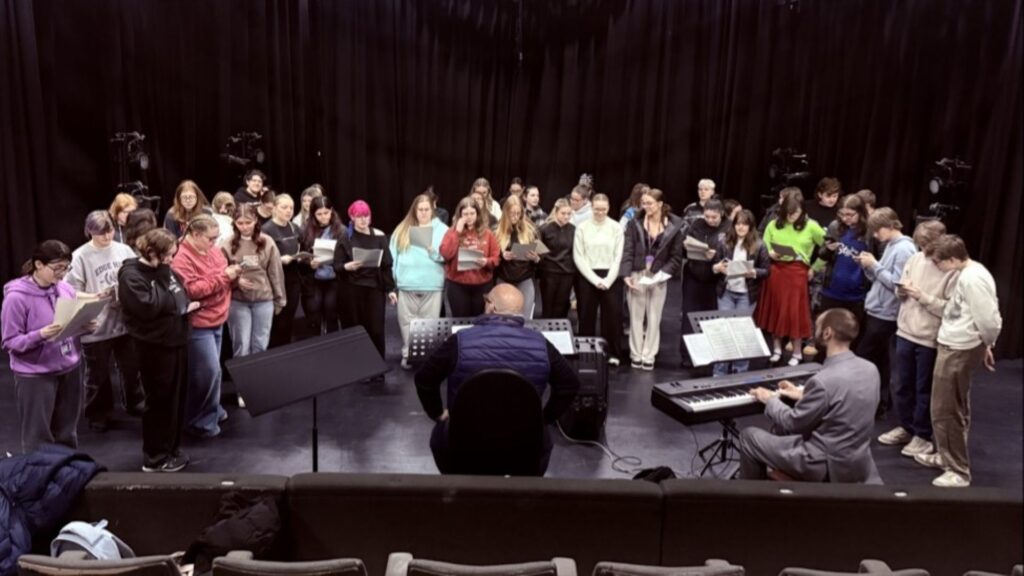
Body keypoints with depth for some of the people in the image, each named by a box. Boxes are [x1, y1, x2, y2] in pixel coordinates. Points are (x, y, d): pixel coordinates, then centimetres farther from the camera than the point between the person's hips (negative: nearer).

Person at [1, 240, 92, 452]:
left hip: (69, 370, 5)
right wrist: (40, 335, -29)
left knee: (66, 434, 17)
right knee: (38, 438, 3)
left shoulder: (66, 289, 1)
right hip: (35, 376, -5)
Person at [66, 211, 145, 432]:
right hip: (96, 326, -3)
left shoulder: (123, 250, -2)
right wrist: (97, 296, -25)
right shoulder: (80, 256, -12)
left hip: (125, 321, 3)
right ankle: (97, 414, 30)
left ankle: (135, 403, 40)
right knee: (98, 374, 12)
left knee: (131, 366, 19)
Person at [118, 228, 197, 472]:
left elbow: (182, 293, 21)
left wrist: (188, 305, 0)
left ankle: (172, 449, 30)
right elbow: (149, 307, -26)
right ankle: (154, 458, 13)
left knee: (177, 397, 16)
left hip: (177, 340, 8)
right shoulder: (131, 275, -15)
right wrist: (162, 278, -17)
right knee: (161, 401, 0)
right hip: (155, 346, -8)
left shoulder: (165, 270, 10)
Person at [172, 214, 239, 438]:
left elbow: (223, 281, 20)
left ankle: (212, 409, 30)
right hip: (198, 324, -8)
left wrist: (232, 275, -3)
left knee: (212, 369, 16)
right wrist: (222, 276, -24)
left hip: (217, 320, 8)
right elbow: (190, 290, -25)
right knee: (208, 371, -8)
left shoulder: (213, 251, 9)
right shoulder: (182, 258, -17)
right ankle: (199, 420, 5)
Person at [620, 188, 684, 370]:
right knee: (636, 317, 7)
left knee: (654, 318, 7)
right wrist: (626, 274, -15)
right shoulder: (635, 223, -3)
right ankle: (636, 355, 17)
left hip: (659, 278, 0)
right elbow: (628, 251, -5)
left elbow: (676, 256, -2)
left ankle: (649, 356, 16)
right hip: (637, 275, 0)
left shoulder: (674, 226, -5)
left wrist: (663, 273, -13)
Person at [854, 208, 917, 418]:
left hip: (885, 314, -9)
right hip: (877, 311, 9)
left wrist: (875, 265, -18)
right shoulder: (890, 246, 12)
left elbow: (897, 283, -22)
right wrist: (867, 266, -1)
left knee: (863, 358, -6)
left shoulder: (904, 249, -17)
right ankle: (880, 402, 24)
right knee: (879, 360, 15)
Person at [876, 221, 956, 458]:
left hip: (930, 339, -6)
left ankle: (922, 436, 22)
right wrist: (901, 291, -9)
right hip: (905, 332, 6)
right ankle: (906, 427, 34)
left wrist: (922, 296, -22)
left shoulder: (953, 270, -16)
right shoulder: (915, 259, 3)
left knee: (924, 390, 7)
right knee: (903, 386, 17)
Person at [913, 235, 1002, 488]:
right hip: (956, 348, 10)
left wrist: (987, 345, -8)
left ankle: (959, 471, 10)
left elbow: (990, 321, -25)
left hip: (957, 351, -10)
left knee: (945, 412, 0)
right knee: (955, 409, 22)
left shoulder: (972, 279, -23)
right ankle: (947, 456, 38)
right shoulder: (969, 273, 9)